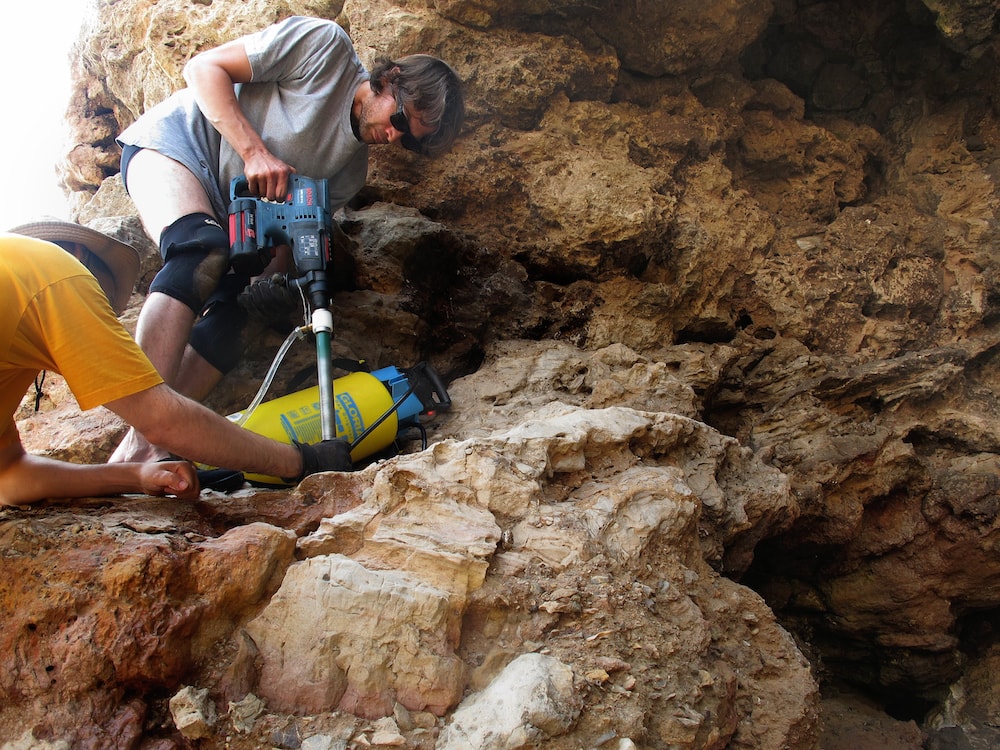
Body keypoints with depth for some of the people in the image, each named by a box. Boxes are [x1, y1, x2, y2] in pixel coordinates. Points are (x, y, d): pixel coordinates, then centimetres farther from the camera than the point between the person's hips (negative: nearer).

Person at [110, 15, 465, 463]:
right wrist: (255, 151, -23)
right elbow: (204, 68, -13)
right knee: (204, 252, -34)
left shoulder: (352, 169, 5)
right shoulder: (325, 45, -12)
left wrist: (270, 284, -19)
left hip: (227, 211, 7)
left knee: (227, 324, -14)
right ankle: (142, 440, -42)